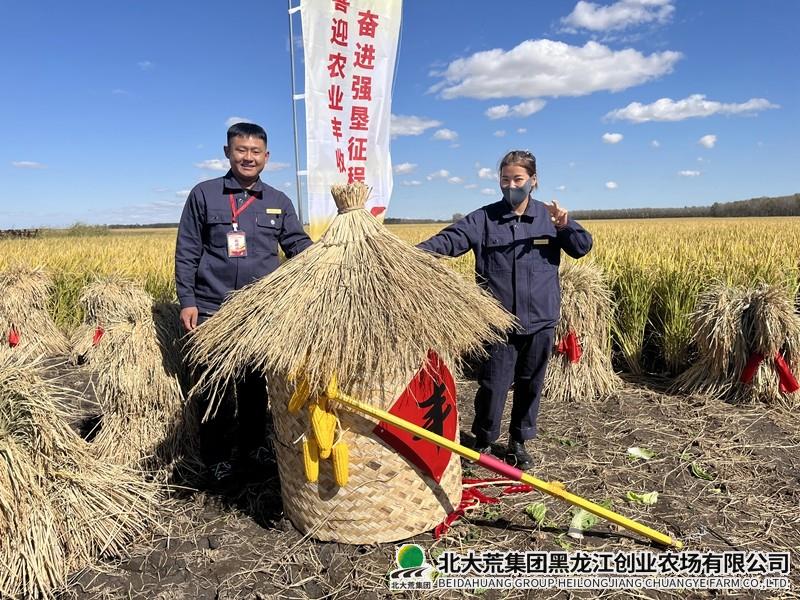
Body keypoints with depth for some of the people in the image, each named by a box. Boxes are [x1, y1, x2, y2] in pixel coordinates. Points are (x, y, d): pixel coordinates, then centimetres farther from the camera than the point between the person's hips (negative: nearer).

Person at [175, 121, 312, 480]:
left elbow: (300, 245, 8)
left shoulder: (278, 202, 10)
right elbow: (187, 253, 3)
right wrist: (186, 301, -3)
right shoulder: (204, 194, 3)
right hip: (213, 311, -2)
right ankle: (215, 459, 21)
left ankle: (252, 450, 31)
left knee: (256, 384, 13)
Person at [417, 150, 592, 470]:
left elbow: (582, 247, 1)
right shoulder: (484, 218, -2)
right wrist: (417, 252, -31)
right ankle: (483, 442, 24)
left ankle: (519, 442, 34)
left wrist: (566, 225, -20)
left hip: (540, 321, 2)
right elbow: (450, 239, -13)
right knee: (493, 385, 1)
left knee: (530, 385, 14)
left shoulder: (548, 216, 4)